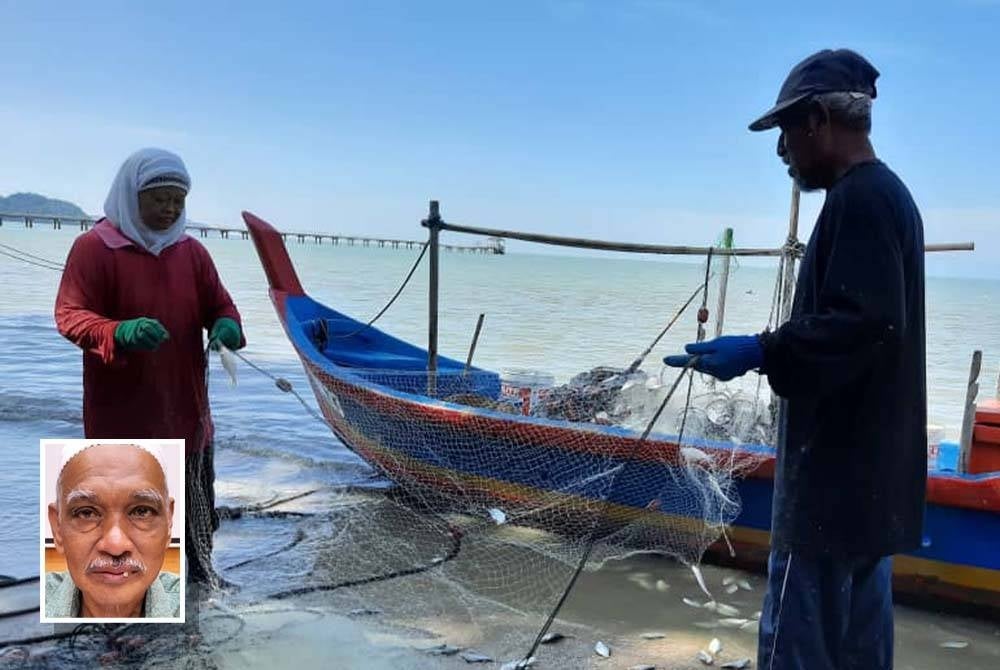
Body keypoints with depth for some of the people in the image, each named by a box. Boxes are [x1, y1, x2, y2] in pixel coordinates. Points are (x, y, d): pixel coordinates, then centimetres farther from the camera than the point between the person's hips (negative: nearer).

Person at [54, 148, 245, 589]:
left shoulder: (191, 251, 7)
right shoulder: (94, 247, -9)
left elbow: (219, 305, 10)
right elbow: (69, 314, -12)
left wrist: (226, 327, -15)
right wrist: (120, 333, -32)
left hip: (184, 404, 5)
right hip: (121, 408, -5)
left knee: (198, 496, 16)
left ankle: (201, 568, 35)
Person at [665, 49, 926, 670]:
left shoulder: (858, 199, -15)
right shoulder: (886, 194, 17)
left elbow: (859, 322, -25)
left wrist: (760, 351, -21)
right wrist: (766, 353, 17)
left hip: (838, 469, -11)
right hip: (869, 468, 11)